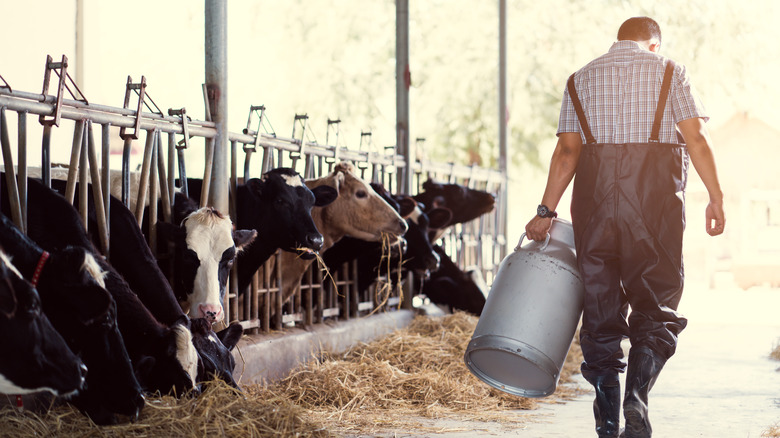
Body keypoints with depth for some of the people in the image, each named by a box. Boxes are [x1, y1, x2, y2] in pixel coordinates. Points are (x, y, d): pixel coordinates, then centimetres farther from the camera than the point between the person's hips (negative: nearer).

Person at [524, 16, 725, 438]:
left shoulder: (581, 78, 15)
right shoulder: (669, 71, 9)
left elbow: (567, 150, 5)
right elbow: (696, 137, -3)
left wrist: (546, 210, 5)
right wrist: (715, 196, -1)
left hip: (595, 195, 2)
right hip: (655, 196, -2)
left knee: (600, 306, 6)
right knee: (656, 304, 6)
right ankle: (637, 394, -17)